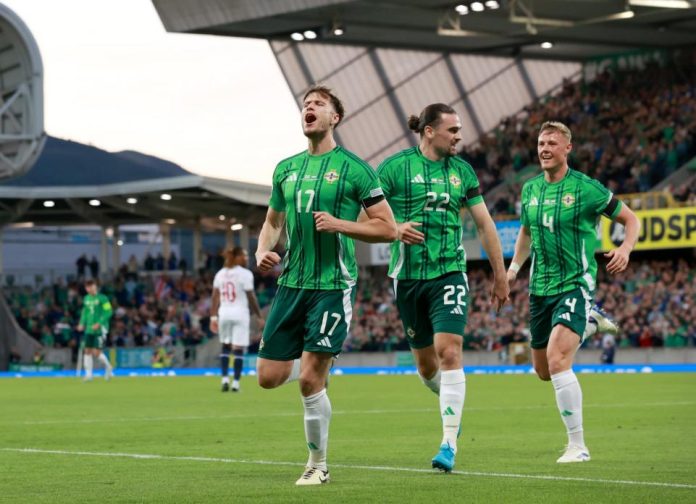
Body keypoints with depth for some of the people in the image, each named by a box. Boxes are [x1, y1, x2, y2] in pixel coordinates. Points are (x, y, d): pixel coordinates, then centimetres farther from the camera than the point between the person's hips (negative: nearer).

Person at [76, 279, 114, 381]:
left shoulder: (102, 298, -8)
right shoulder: (86, 299, 11)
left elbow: (108, 312, -12)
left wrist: (99, 323, -19)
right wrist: (82, 323, 9)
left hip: (100, 329, -6)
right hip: (89, 329, 6)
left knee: (96, 352, -9)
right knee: (87, 351, 2)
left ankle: (108, 368, 15)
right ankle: (88, 374, 7)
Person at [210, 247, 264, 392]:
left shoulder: (220, 274, 8)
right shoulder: (245, 274, -8)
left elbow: (215, 297, 6)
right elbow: (251, 298, -9)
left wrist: (213, 317, 9)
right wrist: (259, 317, -2)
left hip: (224, 313, 5)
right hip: (240, 313, -5)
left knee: (225, 346, 15)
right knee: (239, 348, -1)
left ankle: (225, 379, 5)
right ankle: (236, 383, -3)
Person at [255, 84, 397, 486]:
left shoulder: (353, 168, -4)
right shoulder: (286, 169, 12)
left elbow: (388, 228, -5)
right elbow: (273, 221, 24)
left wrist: (339, 224, -17)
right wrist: (263, 251, 3)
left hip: (332, 285, -6)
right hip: (291, 283, 6)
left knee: (310, 380, -11)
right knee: (269, 376, 2)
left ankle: (318, 465, 6)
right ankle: (318, 364, 35)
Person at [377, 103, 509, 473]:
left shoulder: (461, 170, 8)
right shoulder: (395, 166, -1)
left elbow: (484, 223, 14)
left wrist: (500, 275, 14)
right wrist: (394, 228, -24)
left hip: (449, 273, 0)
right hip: (407, 276, 0)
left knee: (449, 352, -16)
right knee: (425, 363, 8)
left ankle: (449, 444, -17)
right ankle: (450, 401, 41)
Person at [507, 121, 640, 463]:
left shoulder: (585, 188, -10)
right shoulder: (530, 189, 7)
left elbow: (630, 219, -1)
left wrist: (625, 249, -20)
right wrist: (514, 267, 11)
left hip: (575, 285, -7)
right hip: (540, 289, 7)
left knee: (557, 360, -24)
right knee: (543, 370, 15)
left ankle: (577, 445, -15)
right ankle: (590, 323, 43)